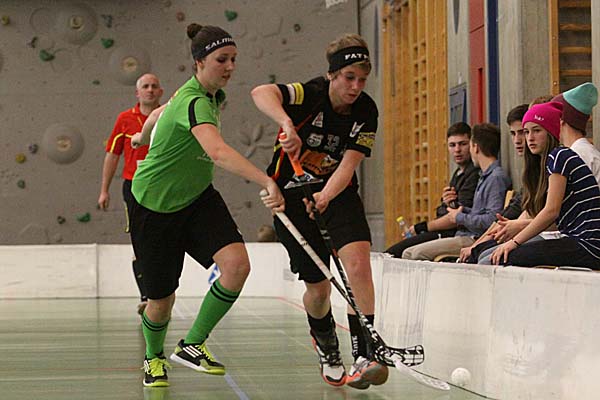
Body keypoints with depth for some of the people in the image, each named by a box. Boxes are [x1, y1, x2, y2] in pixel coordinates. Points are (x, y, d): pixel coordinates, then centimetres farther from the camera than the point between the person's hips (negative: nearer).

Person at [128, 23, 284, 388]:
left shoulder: (214, 96, -1)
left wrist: (143, 137, 40)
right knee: (162, 299, 5)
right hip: (156, 205, -7)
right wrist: (267, 182, -61)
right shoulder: (194, 102, -29)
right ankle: (154, 357, 39)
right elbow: (218, 151, -49)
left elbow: (161, 112, 19)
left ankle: (192, 344, -1)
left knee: (237, 265, -18)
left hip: (198, 197, 7)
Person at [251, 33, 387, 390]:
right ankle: (326, 347, 31)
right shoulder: (310, 94, -21)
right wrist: (287, 124, -58)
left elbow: (349, 164, -18)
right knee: (319, 287, -2)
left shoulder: (366, 112, -9)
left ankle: (363, 355, -21)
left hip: (338, 193, 3)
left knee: (358, 260, -24)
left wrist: (324, 197, -36)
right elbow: (261, 93, -39)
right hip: (292, 193, -3)